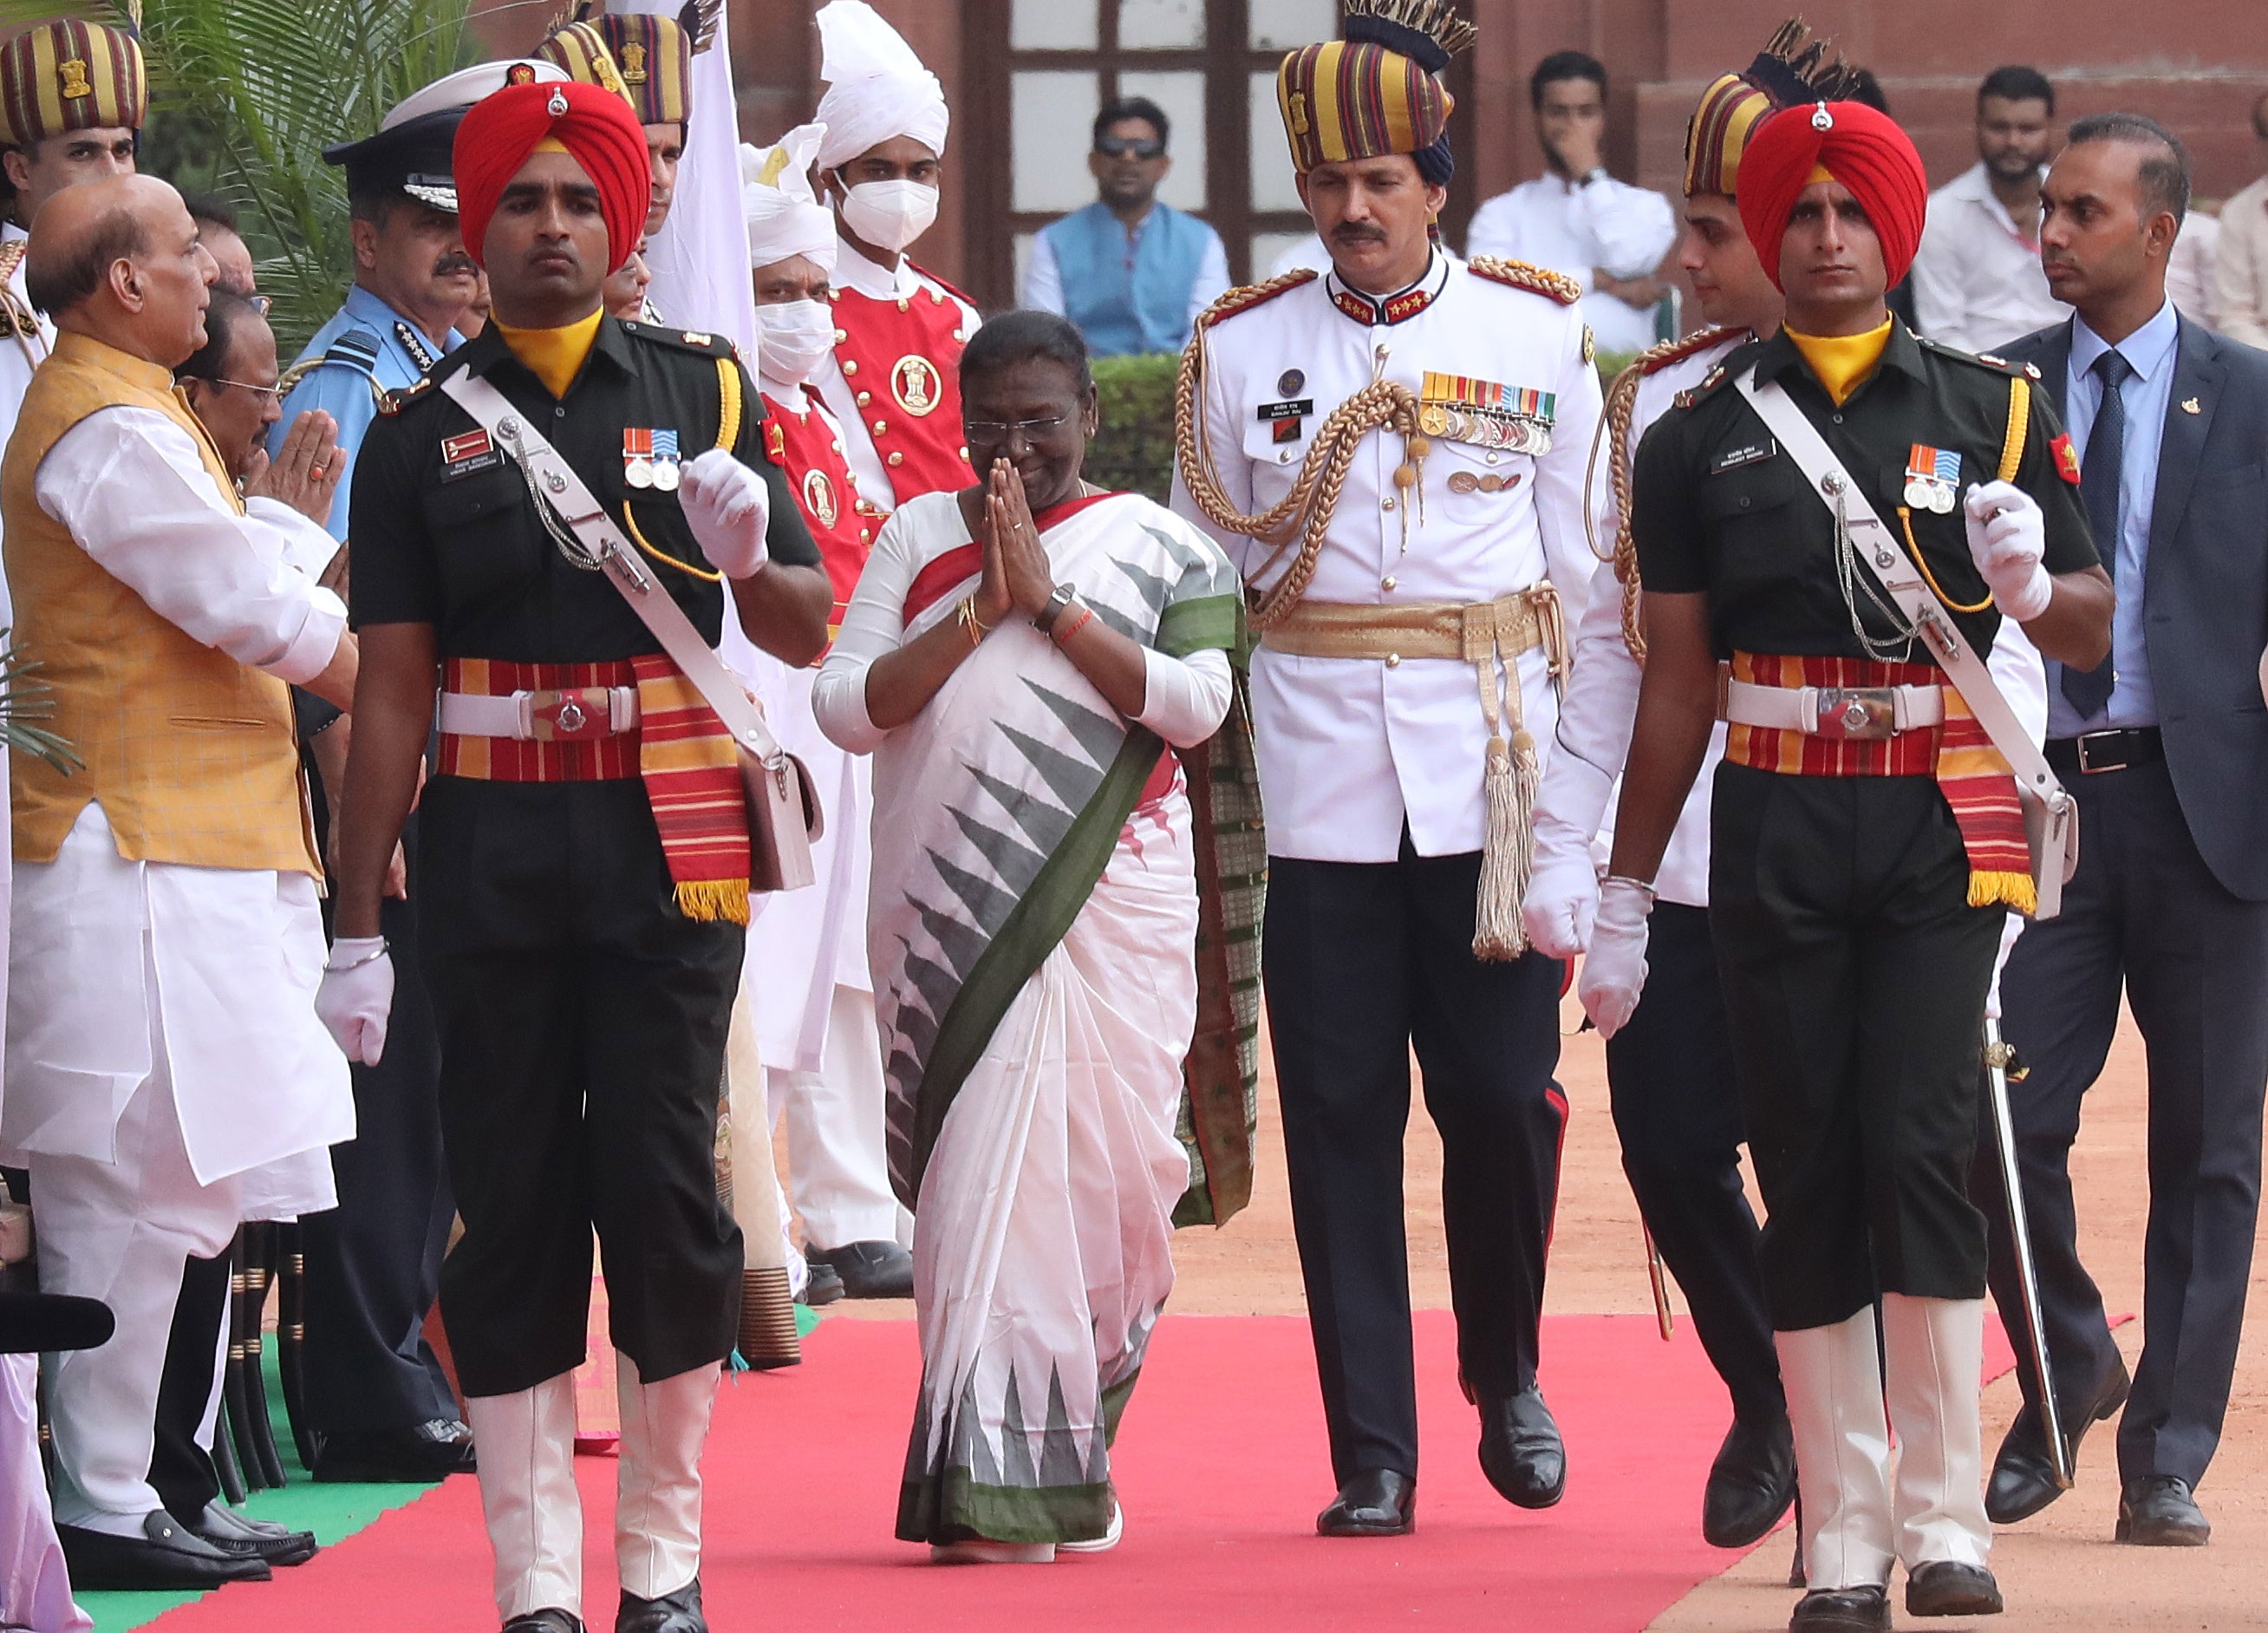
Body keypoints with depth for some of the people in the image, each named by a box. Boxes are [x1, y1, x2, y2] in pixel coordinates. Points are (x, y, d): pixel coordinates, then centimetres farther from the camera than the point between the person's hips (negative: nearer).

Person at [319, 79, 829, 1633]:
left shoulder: (700, 391, 6)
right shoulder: (422, 432, 5)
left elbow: (807, 632, 7)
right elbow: (391, 689, 3)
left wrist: (745, 557, -15)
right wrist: (358, 923, 0)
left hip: (666, 845, 0)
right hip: (492, 848, 0)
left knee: (667, 1189, -1)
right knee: (511, 1206, 1)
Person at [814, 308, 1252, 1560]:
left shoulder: (1161, 550, 7)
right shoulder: (918, 538, 11)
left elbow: (1194, 703, -8)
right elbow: (846, 707, 1)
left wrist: (1051, 604, -12)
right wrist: (977, 611, -10)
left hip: (1110, 904, 0)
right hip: (953, 914, 0)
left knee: (1102, 1174, -2)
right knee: (983, 1179, -6)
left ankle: (1067, 1457, 18)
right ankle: (994, 1487, -7)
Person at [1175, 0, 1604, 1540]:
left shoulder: (1540, 331, 6)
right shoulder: (1240, 349, 8)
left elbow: (1584, 570, 9)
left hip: (1489, 771, -1)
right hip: (1316, 785, 1)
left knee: (1503, 1094, -4)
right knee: (1340, 1119, 0)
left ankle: (1507, 1371, 22)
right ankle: (1373, 1455, 4)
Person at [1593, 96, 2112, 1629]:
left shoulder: (1991, 408, 5)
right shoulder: (1702, 436, 7)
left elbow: (2093, 627, 7)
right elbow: (1678, 679, 12)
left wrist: (2029, 584, -16)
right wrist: (1624, 896, 11)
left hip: (1941, 825, -2)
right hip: (1776, 829, 2)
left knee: (1921, 1145, -14)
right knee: (1806, 1172, 1)